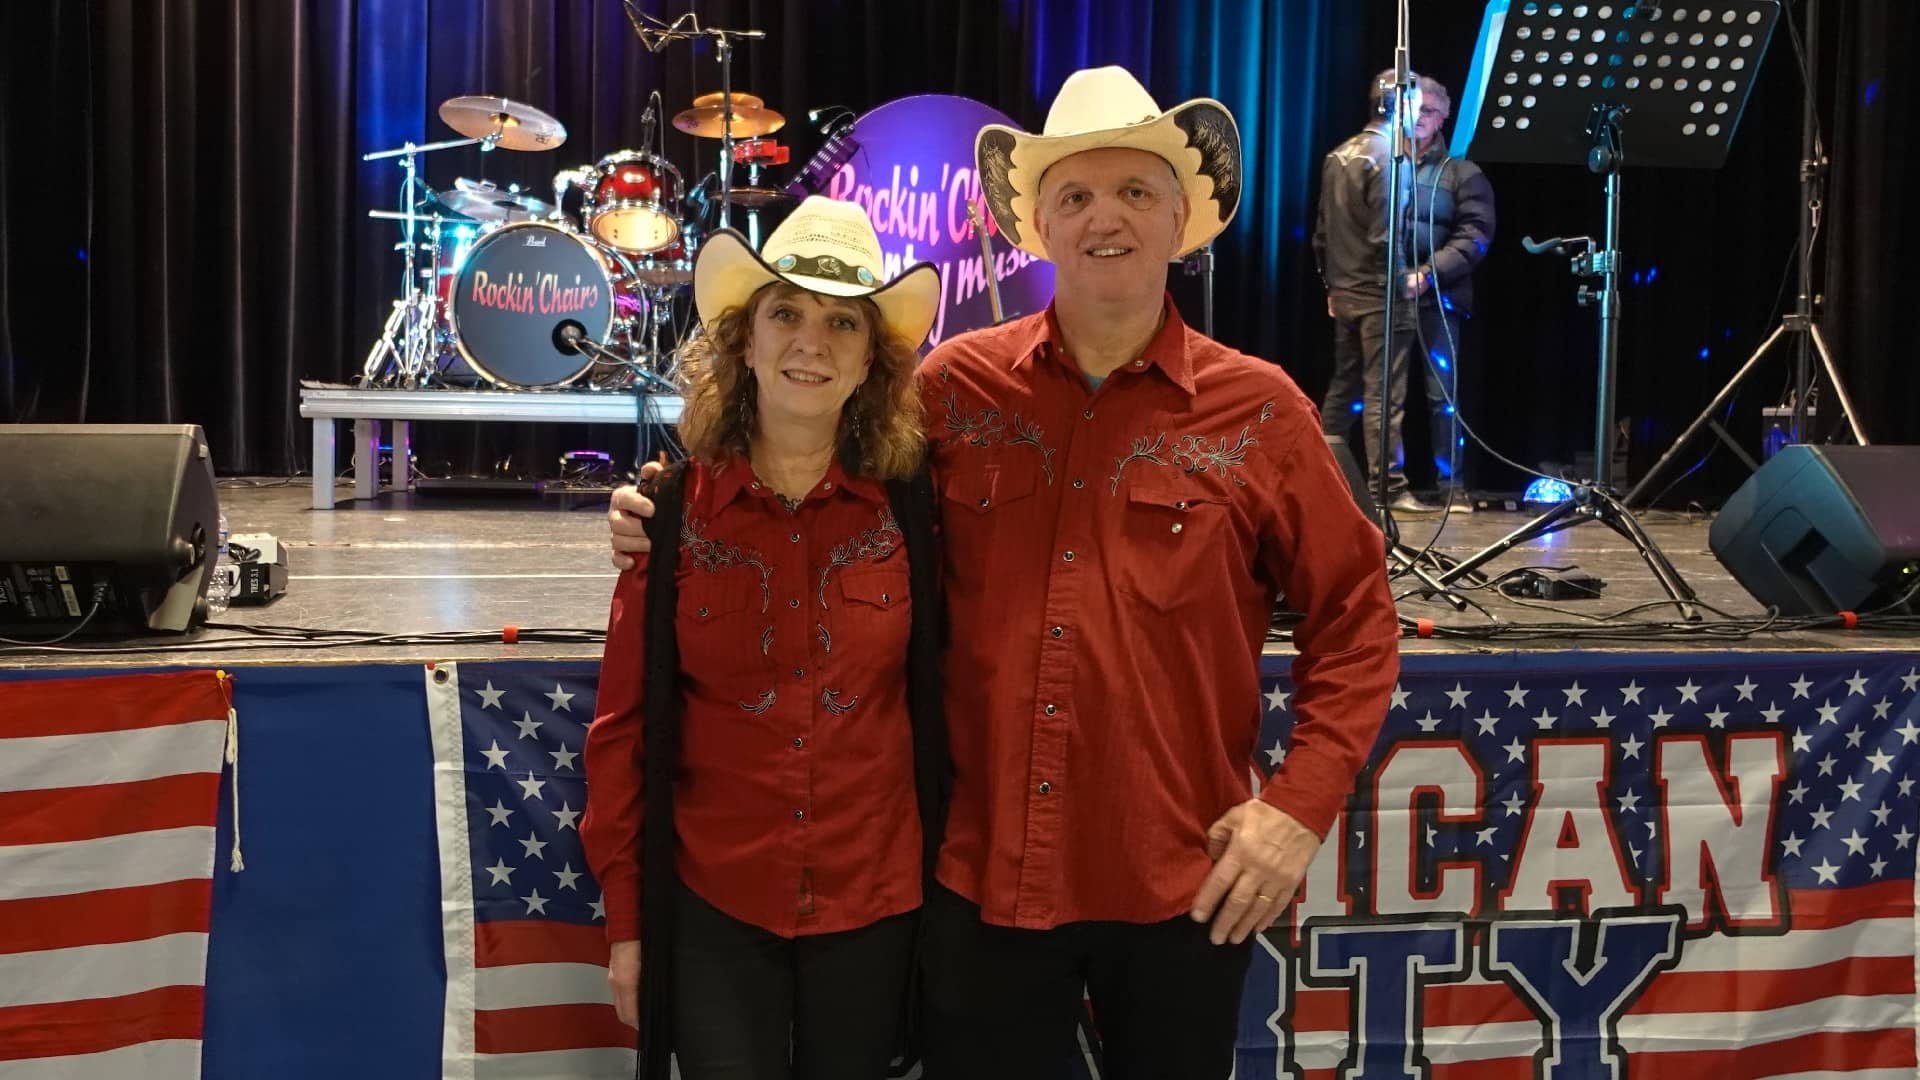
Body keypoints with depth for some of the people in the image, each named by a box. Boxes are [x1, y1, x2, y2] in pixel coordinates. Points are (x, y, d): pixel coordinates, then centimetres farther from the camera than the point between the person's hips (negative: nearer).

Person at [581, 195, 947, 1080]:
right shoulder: (675, 506, -6)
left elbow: (939, 702, 3)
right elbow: (625, 718, -2)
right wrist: (625, 917, -1)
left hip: (872, 902, 1)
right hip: (711, 903, -1)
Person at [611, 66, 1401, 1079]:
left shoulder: (1258, 410, -3)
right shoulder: (954, 386, 0)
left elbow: (1353, 616, 2)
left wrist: (1300, 804, -6)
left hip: (1184, 888, 0)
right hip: (982, 874, 1)